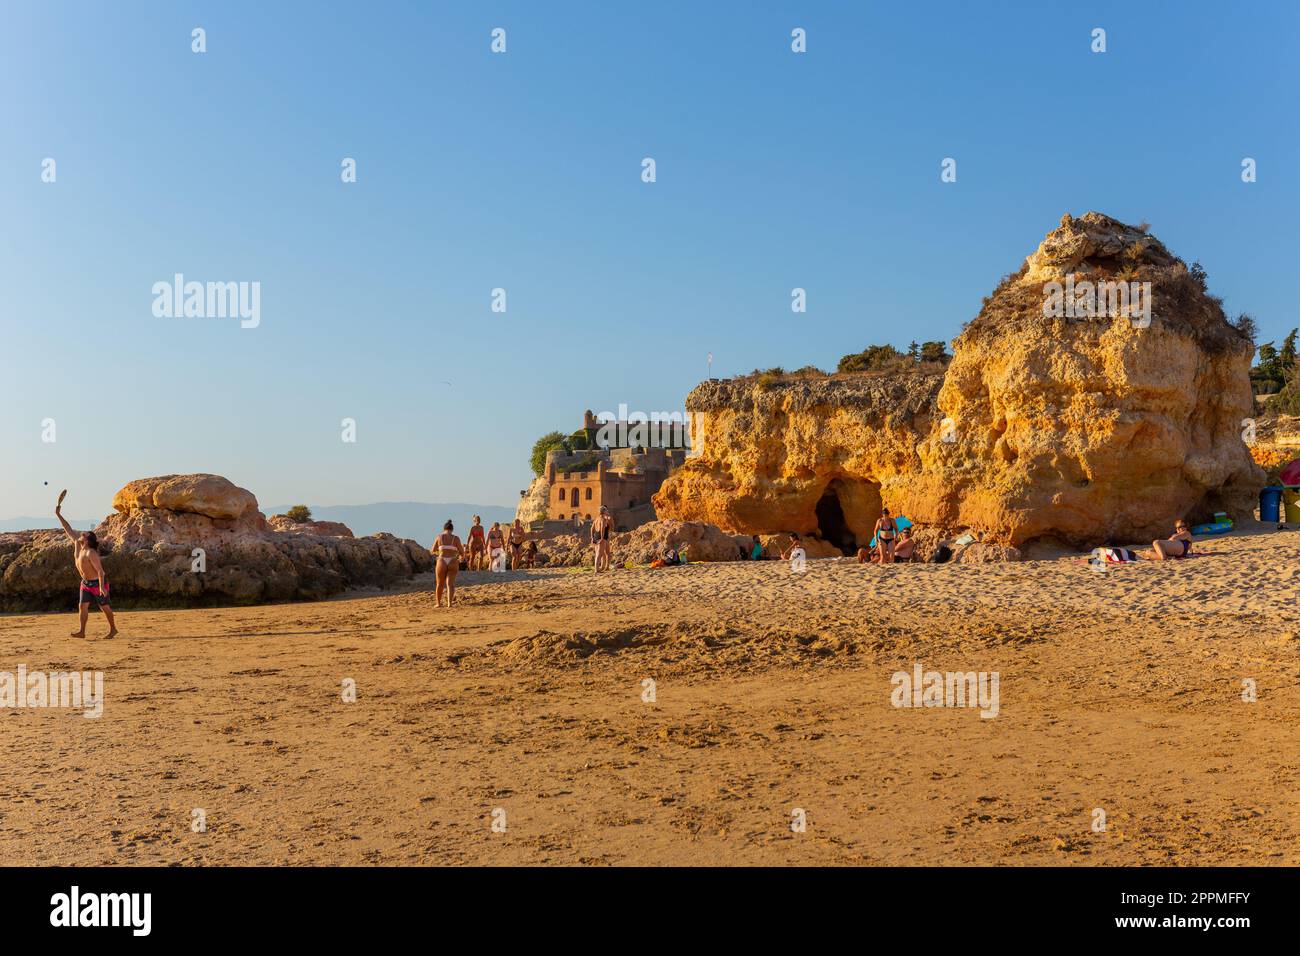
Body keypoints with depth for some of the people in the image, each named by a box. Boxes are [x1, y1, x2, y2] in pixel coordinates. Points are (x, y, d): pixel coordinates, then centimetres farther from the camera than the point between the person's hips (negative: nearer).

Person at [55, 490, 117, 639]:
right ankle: (82, 631, -7)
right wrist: (59, 515, 7)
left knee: (104, 607, 3)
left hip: (98, 582, -8)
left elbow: (100, 570, -27)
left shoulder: (91, 553, -24)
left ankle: (113, 629, 14)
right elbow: (68, 529, 8)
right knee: (82, 605, -4)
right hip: (86, 582, 8)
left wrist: (101, 587, -32)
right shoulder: (77, 544, 0)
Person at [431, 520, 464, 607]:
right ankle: (449, 603, -21)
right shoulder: (456, 538, 0)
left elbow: (433, 550, 12)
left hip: (442, 563, 1)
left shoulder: (439, 537, 2)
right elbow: (462, 552, 0)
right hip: (453, 564, -1)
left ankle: (438, 603, 29)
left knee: (440, 584, 17)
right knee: (450, 583, -3)